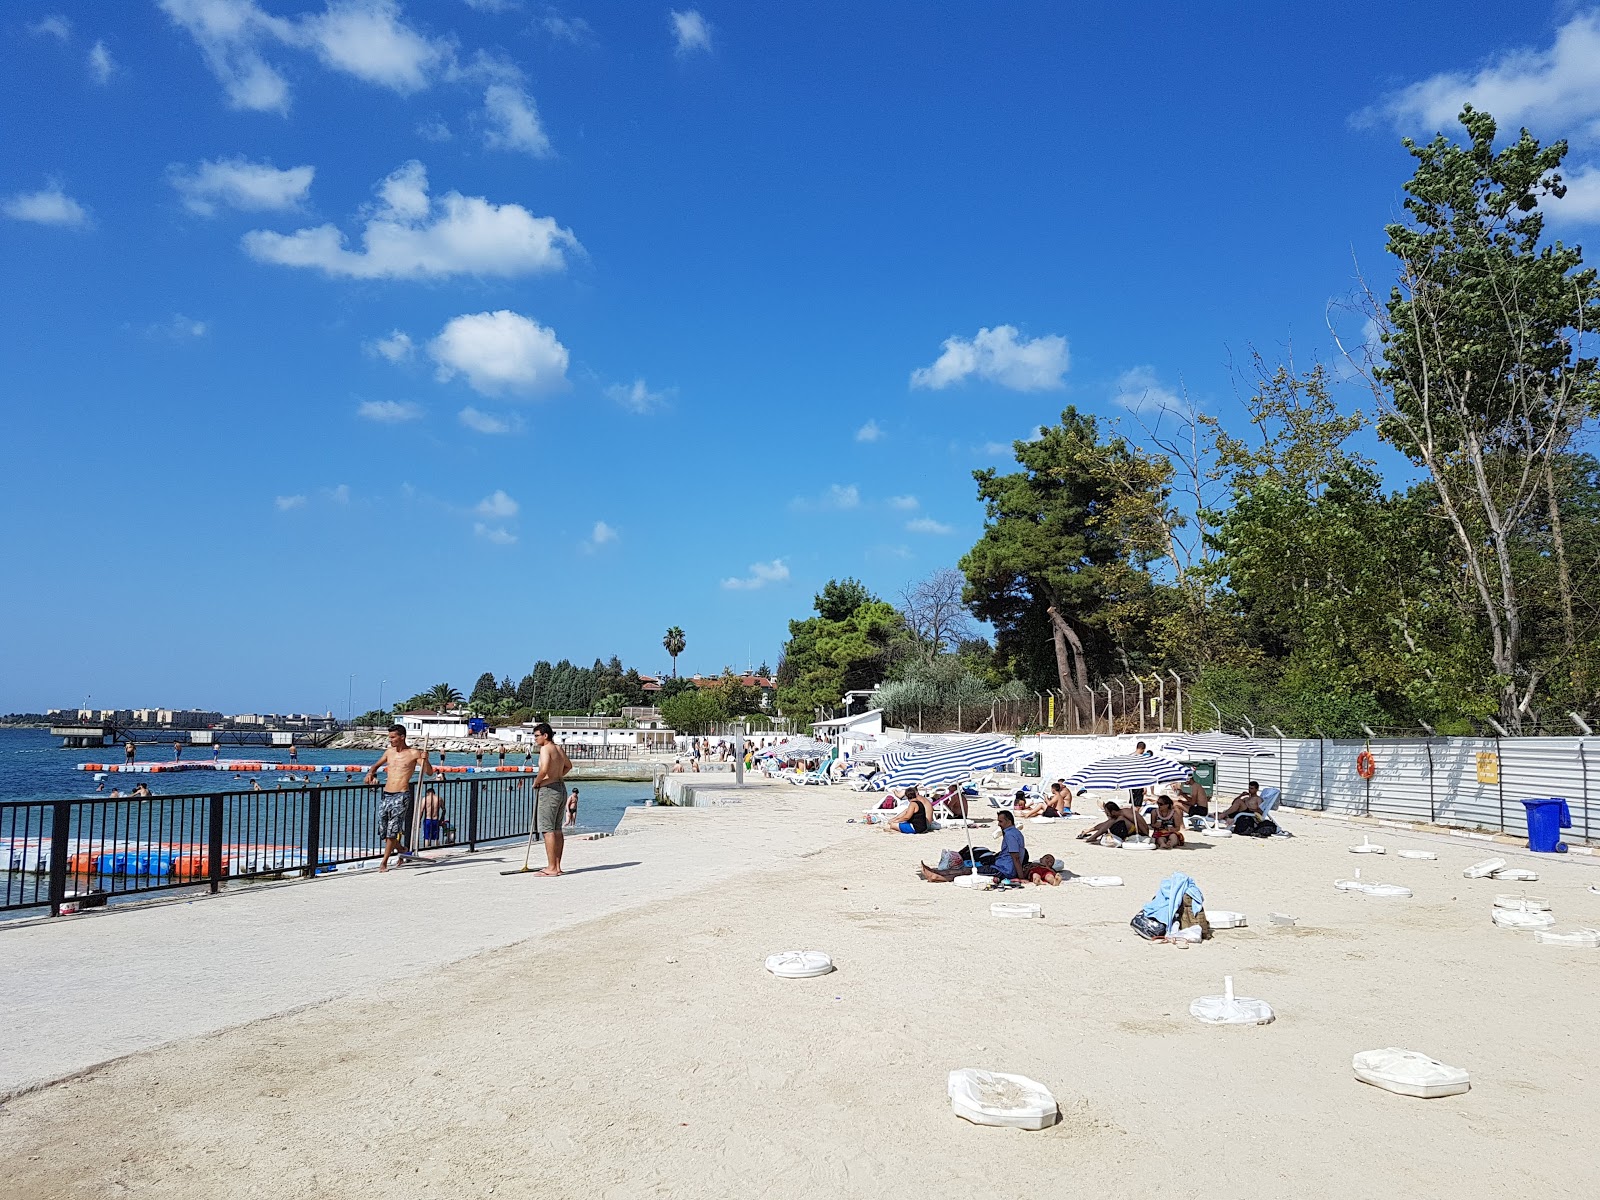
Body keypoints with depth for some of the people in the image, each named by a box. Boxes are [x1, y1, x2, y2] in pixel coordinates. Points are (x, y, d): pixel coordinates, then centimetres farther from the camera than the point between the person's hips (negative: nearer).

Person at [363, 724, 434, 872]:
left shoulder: (413, 753, -3)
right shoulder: (389, 751, 13)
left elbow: (429, 772, -7)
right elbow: (376, 765, 30)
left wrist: (425, 760, -26)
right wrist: (370, 774, 8)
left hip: (401, 796, -6)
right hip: (386, 795, 6)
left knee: (392, 830, -7)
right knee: (383, 830, 8)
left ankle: (384, 862, 1)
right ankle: (401, 849, 32)